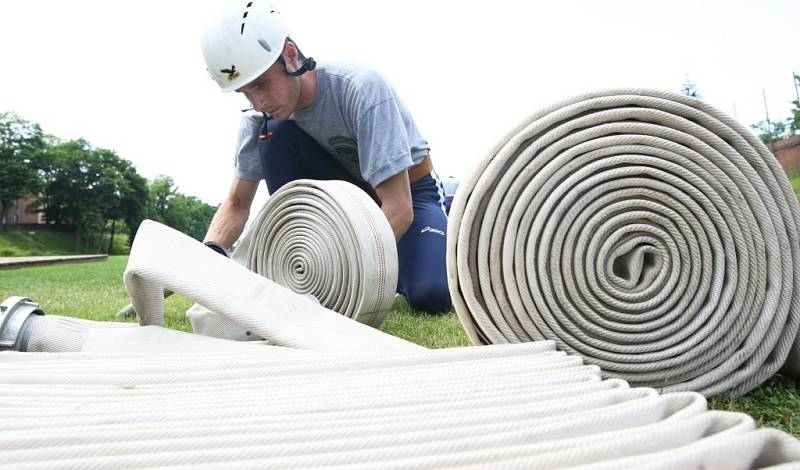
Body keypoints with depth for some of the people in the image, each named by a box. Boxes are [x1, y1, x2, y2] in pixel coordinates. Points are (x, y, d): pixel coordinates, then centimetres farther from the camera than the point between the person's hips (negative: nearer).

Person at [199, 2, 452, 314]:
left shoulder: (361, 87, -31)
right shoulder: (259, 117, -14)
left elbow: (399, 207, -36)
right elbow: (237, 204, -8)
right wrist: (211, 250, -29)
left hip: (409, 189, -3)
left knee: (431, 297, -30)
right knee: (275, 133, -22)